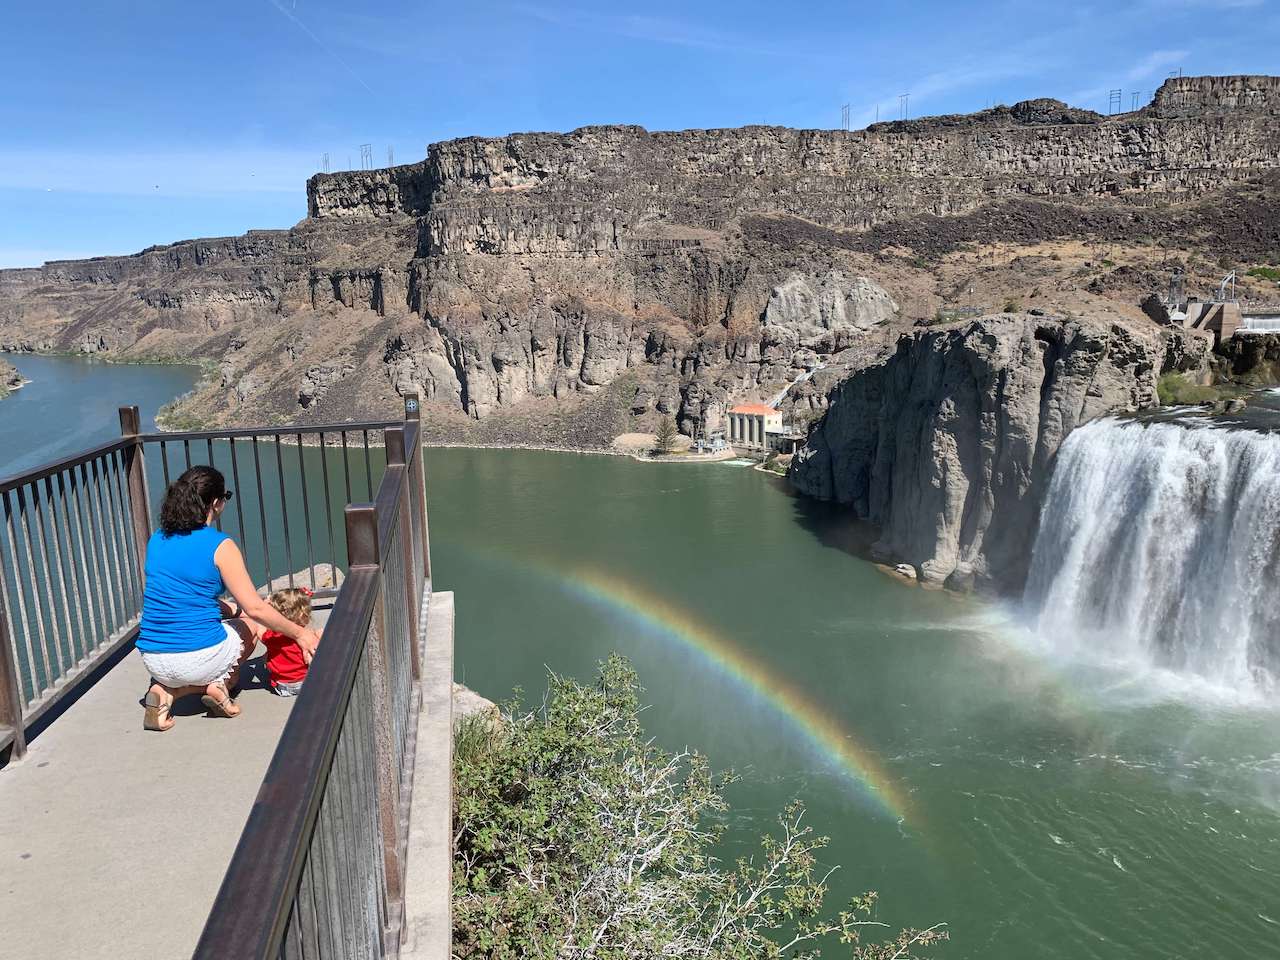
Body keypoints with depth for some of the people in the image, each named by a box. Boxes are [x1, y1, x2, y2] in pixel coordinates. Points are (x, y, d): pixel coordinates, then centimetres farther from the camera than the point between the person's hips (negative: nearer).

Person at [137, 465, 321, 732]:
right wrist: (299, 633, 1)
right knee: (253, 625, 24)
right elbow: (254, 607, -11)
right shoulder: (220, 546, -12)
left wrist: (232, 611, 23)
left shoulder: (157, 540, 7)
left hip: (153, 659, 5)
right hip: (198, 657, -5)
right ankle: (217, 685, 2)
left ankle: (166, 691, 8)